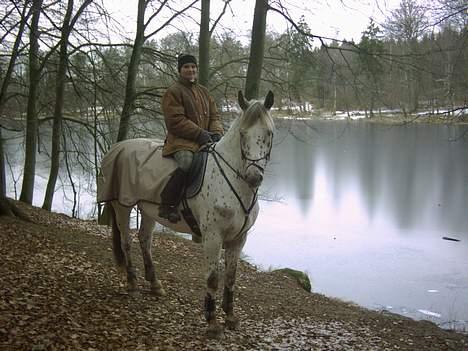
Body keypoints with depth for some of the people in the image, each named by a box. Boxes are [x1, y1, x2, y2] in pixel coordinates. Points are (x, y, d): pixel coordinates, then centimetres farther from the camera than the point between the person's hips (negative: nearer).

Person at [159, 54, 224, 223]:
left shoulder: (203, 91, 21)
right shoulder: (173, 92, -3)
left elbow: (214, 116, 20)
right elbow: (176, 121, -12)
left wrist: (216, 133, -2)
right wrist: (200, 133, -18)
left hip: (205, 138, 7)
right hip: (181, 140, -7)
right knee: (187, 162, -35)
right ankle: (167, 205, -26)